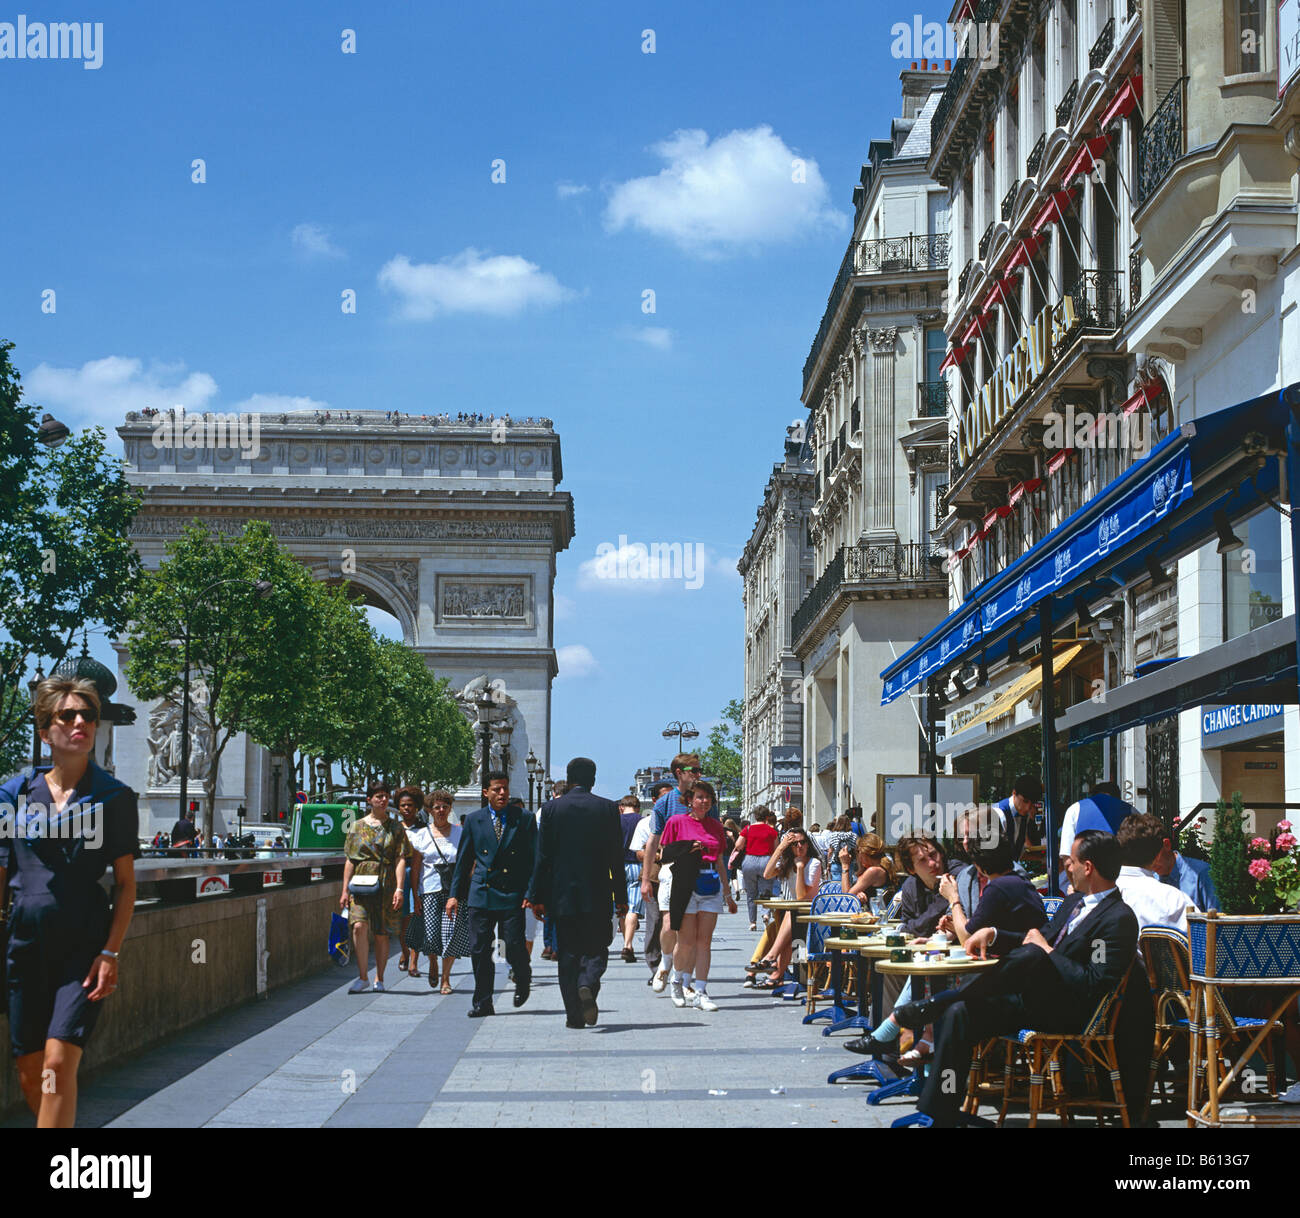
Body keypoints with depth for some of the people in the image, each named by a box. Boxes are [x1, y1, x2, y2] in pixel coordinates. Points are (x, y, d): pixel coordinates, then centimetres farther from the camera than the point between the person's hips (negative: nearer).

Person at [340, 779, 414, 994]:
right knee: (359, 926, -17)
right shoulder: (358, 826, 10)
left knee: (382, 934, 2)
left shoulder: (396, 827, 7)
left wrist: (399, 888, -10)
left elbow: (401, 860, 0)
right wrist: (345, 890, 5)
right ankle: (363, 977, -10)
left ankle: (379, 979, 14)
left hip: (386, 886, 0)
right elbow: (350, 861, 11)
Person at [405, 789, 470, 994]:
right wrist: (415, 896, 1)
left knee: (451, 935, -7)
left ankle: (445, 979, 9)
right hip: (429, 891, 0)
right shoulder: (421, 835, 8)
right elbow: (416, 867, 8)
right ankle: (433, 963, 28)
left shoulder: (460, 833, 8)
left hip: (455, 890, 0)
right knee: (431, 936, -6)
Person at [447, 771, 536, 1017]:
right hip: (481, 893, 2)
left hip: (513, 894, -2)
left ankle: (523, 980, 26)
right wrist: (455, 893, 8)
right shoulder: (473, 820, 9)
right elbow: (463, 859, 12)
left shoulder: (525, 820, 3)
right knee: (479, 950, 0)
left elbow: (534, 859, 2)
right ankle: (482, 1002, 10)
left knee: (514, 946, -6)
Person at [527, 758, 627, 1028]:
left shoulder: (551, 808, -2)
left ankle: (574, 1015, 5)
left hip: (562, 894, 0)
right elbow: (616, 857, -1)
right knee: (596, 949, 10)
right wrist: (621, 897, 5)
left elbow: (543, 857, -2)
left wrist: (537, 896, 3)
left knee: (568, 954, 8)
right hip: (597, 895, 0)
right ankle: (588, 985, -19)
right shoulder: (608, 808, -1)